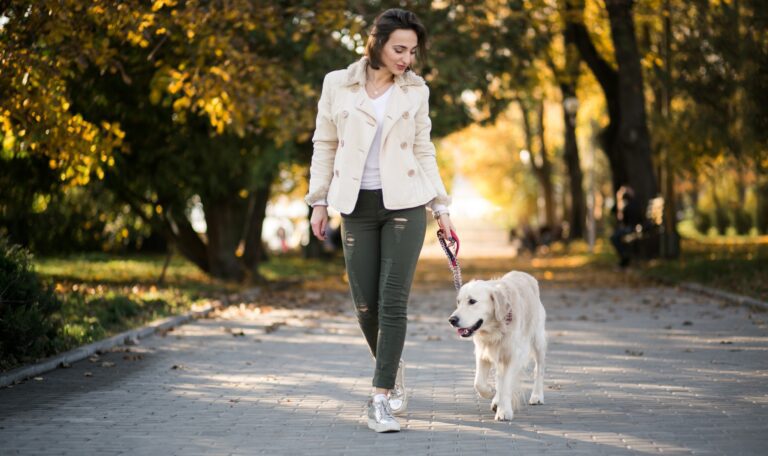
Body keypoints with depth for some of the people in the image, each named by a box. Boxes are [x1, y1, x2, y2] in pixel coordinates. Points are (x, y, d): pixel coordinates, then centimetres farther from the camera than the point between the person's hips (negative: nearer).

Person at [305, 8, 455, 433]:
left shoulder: (416, 90, 4)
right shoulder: (337, 84, 1)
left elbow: (424, 152, 9)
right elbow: (325, 146, 8)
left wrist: (441, 207, 6)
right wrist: (319, 200, 3)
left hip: (405, 204, 0)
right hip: (357, 206, 1)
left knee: (393, 300, -9)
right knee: (365, 305, 2)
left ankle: (381, 397, -7)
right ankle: (392, 367, 31)